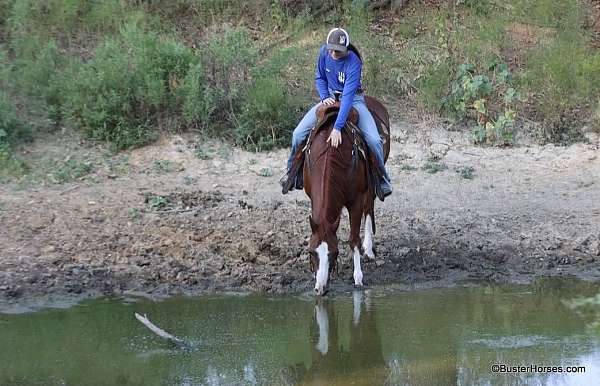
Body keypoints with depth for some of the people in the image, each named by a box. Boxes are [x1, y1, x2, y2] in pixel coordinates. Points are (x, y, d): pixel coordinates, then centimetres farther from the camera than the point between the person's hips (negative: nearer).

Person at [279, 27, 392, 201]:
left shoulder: (354, 63, -30)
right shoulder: (324, 52, -14)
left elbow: (348, 95, -38)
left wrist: (338, 128, -45)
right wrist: (324, 97, -15)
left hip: (353, 100, -4)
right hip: (330, 98, 4)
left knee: (374, 140, -21)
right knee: (298, 134, -9)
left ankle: (382, 180, 4)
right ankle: (293, 173, 14)